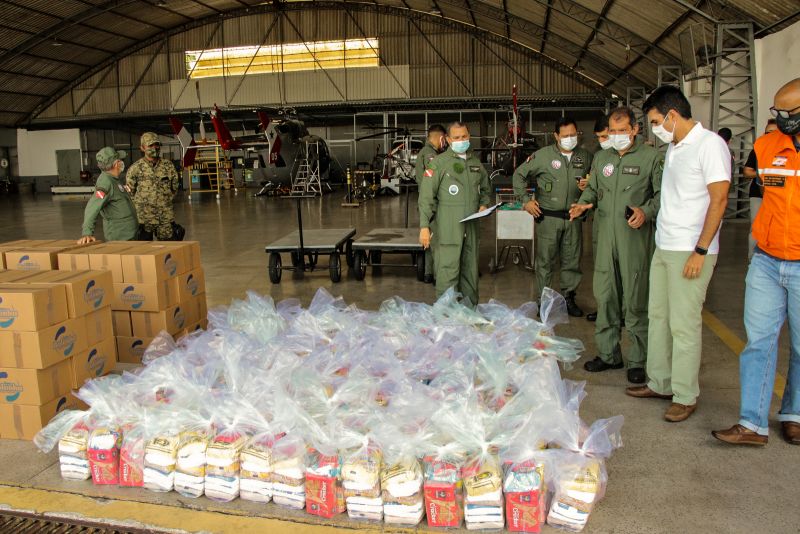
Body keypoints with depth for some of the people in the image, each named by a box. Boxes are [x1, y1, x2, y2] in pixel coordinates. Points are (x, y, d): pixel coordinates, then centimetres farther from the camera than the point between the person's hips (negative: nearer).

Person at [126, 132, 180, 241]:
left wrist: (164, 200, 10)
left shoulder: (168, 165, 3)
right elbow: (129, 193, 6)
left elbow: (174, 188, 14)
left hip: (166, 216, 2)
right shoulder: (135, 169, -3)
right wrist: (142, 204, 7)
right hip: (144, 218, -1)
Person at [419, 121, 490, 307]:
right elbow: (426, 196, -9)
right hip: (448, 228, -6)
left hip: (471, 227, 6)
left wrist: (484, 204, 7)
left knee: (470, 271, 13)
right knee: (448, 272, -8)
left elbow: (485, 189, 29)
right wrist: (424, 226, -16)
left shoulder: (476, 162, 14)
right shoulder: (439, 163, -4)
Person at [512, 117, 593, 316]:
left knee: (572, 260, 8)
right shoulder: (543, 155, -3)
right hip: (548, 217, -3)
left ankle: (569, 297, 22)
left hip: (573, 217, 3)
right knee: (545, 260, 2)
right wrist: (525, 200, -2)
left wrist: (589, 186, -4)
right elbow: (519, 174, 3)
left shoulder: (585, 157, 6)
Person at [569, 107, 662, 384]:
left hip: (635, 238, -5)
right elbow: (592, 188, 24)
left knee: (635, 300, -1)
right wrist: (583, 203, 4)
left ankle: (637, 361, 11)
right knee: (604, 296, 9)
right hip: (606, 237, 5)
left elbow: (662, 193, -1)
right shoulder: (601, 158, 17)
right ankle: (608, 354, 22)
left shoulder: (651, 156, 1)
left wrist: (646, 211, -18)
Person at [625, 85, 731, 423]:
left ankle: (685, 396, 12)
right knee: (658, 316, 13)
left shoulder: (710, 144, -11)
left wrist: (700, 251, -18)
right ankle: (660, 383, 26)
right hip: (664, 247, 9)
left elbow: (719, 199, -16)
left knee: (684, 325, -2)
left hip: (690, 251, -8)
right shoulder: (673, 147, 14)